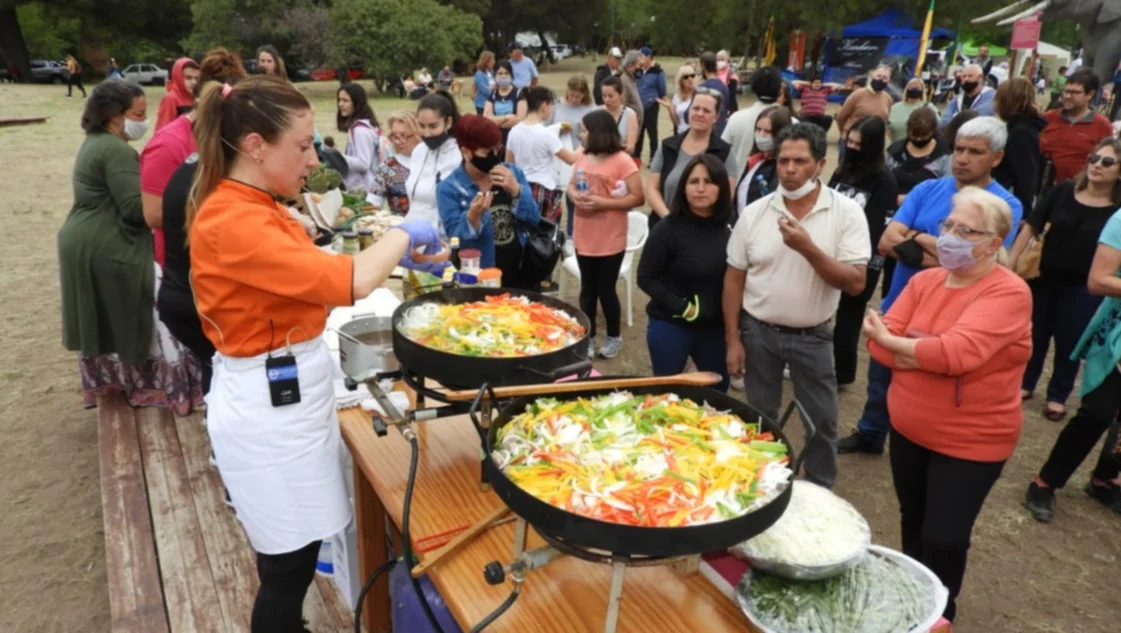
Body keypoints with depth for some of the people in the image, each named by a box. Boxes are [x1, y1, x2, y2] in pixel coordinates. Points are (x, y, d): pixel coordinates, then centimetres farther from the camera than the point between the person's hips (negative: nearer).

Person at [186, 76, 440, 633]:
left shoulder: (248, 209, 7)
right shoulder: (232, 221, -23)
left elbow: (308, 278, 14)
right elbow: (349, 283, -31)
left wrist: (393, 255, 7)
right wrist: (402, 235, -14)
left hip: (288, 393, 10)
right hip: (268, 407, -9)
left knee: (293, 556, 23)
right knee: (289, 564, 8)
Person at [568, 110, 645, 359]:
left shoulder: (622, 161, -14)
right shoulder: (582, 156, 4)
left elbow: (638, 197, -15)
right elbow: (572, 185, 15)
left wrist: (603, 203, -22)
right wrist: (575, 196, -10)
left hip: (610, 240, -5)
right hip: (583, 237, 5)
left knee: (605, 289, 6)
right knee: (587, 289, 14)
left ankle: (614, 337, 27)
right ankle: (588, 337, 29)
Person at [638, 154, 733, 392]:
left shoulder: (725, 231, -2)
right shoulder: (668, 229, -15)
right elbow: (646, 278, -14)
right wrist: (682, 308, -19)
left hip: (714, 327, 5)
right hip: (670, 326, -4)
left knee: (718, 391, 20)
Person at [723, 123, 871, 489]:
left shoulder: (846, 212, -10)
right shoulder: (754, 213, -5)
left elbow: (855, 283, -15)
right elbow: (734, 279, 0)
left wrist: (809, 248, -28)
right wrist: (733, 339, -2)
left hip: (813, 337, -1)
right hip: (758, 332, 1)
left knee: (821, 422, 11)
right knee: (759, 418, 16)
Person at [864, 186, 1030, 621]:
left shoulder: (1009, 292, -19)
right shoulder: (924, 281, -2)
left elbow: (957, 353, -32)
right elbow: (879, 344, -7)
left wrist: (892, 341, -17)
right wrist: (931, 354, -24)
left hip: (971, 441, -5)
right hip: (908, 428, 6)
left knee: (944, 541, 3)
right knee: (913, 523, 22)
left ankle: (936, 616, 31)